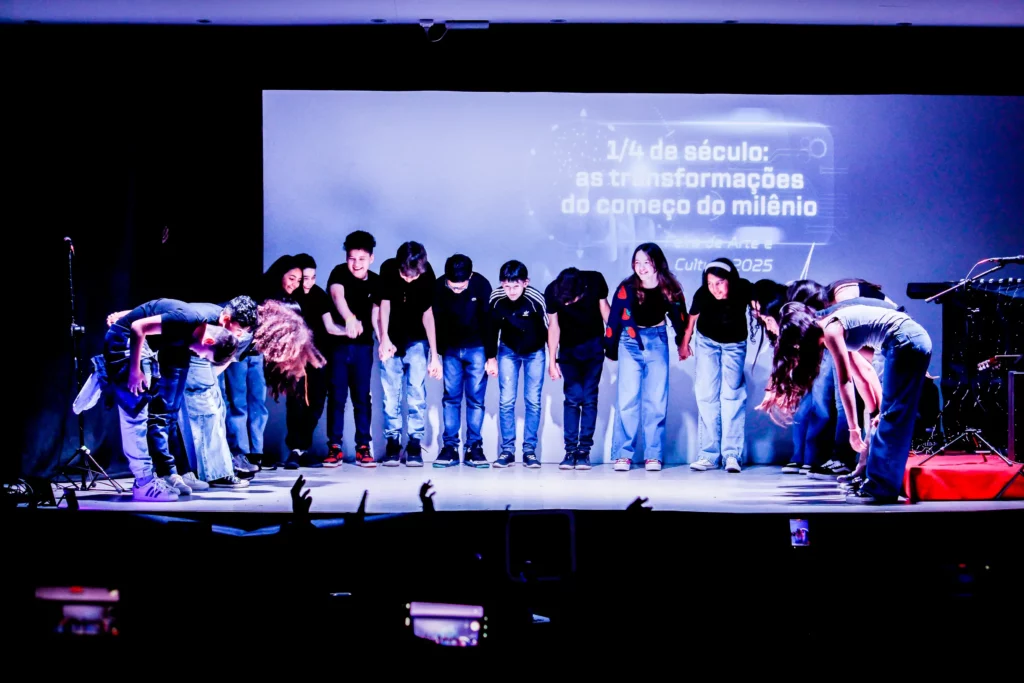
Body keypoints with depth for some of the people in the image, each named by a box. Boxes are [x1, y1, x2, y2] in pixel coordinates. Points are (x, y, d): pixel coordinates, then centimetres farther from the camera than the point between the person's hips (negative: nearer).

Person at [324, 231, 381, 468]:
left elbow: (376, 312, 7)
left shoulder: (375, 282, 4)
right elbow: (337, 294, -30)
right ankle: (334, 447, 6)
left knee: (362, 396, 4)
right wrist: (349, 318, -50)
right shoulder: (339, 273, -10)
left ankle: (363, 447, 9)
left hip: (363, 346, 3)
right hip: (337, 343, -3)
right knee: (336, 396, 0)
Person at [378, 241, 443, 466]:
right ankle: (392, 443, 4)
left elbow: (427, 314, -15)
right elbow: (384, 304, -21)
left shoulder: (427, 275, -18)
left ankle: (415, 444, -3)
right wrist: (384, 339, -36)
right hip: (391, 340, 1)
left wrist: (434, 354, -16)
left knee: (417, 393, -7)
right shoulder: (388, 269, -17)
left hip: (416, 340, -1)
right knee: (391, 395, -2)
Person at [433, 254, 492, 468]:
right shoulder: (439, 287, -16)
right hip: (451, 348, 2)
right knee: (451, 397, 0)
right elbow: (435, 321, -8)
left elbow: (489, 322, -12)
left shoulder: (481, 285, -20)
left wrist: (491, 357, -11)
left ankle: (474, 447, 2)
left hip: (477, 348, -1)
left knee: (475, 398, -2)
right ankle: (449, 446, 2)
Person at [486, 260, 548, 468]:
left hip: (534, 352, -2)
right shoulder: (496, 299, -23)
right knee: (506, 401, -3)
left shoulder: (536, 299, -30)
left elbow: (549, 329, -19)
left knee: (533, 401, -2)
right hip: (508, 351, 2)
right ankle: (507, 450, 3)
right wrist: (491, 357, 0)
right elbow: (492, 329, -5)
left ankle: (529, 450, 4)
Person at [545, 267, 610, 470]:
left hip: (593, 345, 0)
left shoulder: (595, 281, -22)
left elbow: (604, 307, -5)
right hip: (568, 347, 0)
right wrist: (552, 361, -5)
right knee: (573, 397, -8)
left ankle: (584, 450, -3)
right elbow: (553, 325, -8)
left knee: (589, 398, -5)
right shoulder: (552, 292, -21)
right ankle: (570, 450, -5)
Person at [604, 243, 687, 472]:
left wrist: (682, 343, 19)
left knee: (656, 401, 2)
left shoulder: (670, 289, -5)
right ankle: (623, 454, 0)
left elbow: (679, 317, 9)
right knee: (627, 400, -3)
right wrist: (609, 348, 2)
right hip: (630, 344, -1)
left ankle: (653, 455, 5)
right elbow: (614, 319, -3)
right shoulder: (626, 288, -11)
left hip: (658, 343, 1)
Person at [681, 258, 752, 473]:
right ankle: (709, 454, -4)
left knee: (732, 395, -8)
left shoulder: (743, 289, -29)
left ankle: (732, 454, -9)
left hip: (735, 344, 0)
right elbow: (692, 318, -7)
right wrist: (684, 344, 5)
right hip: (707, 341, 0)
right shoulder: (702, 295, -27)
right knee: (707, 395, -4)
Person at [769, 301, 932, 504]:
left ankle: (881, 489, -7)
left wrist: (853, 427, -11)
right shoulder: (836, 327, 19)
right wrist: (878, 411, 25)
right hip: (915, 340, 10)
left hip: (906, 343, -10)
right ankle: (876, 481, 18)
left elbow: (845, 381, -11)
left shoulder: (829, 330, -7)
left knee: (892, 422, -7)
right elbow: (860, 375, 24)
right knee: (889, 418, 13)